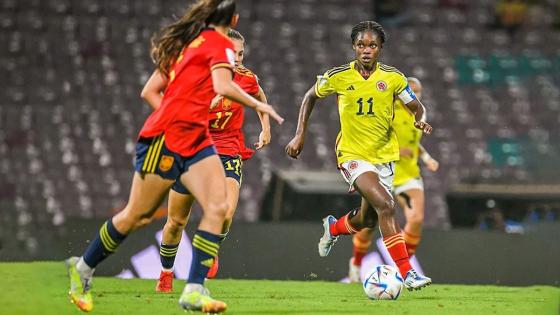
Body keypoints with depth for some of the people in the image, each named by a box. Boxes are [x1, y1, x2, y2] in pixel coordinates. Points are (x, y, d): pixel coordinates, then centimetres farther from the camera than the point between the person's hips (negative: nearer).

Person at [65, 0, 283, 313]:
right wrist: (257, 104, -10)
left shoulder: (186, 41, 16)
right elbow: (223, 86, -24)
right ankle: (83, 268, 21)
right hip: (165, 139, -9)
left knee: (218, 207, -8)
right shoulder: (219, 43, -8)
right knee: (137, 216, 3)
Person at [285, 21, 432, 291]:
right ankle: (406, 272, -27)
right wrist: (299, 136, 5)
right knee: (385, 205, -26)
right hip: (353, 154, -4)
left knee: (367, 220, 15)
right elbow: (311, 97, 9)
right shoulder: (338, 77, -8)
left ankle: (333, 227, 51)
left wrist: (420, 119, -23)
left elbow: (416, 107, 2)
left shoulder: (393, 78, -6)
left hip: (384, 155, 4)